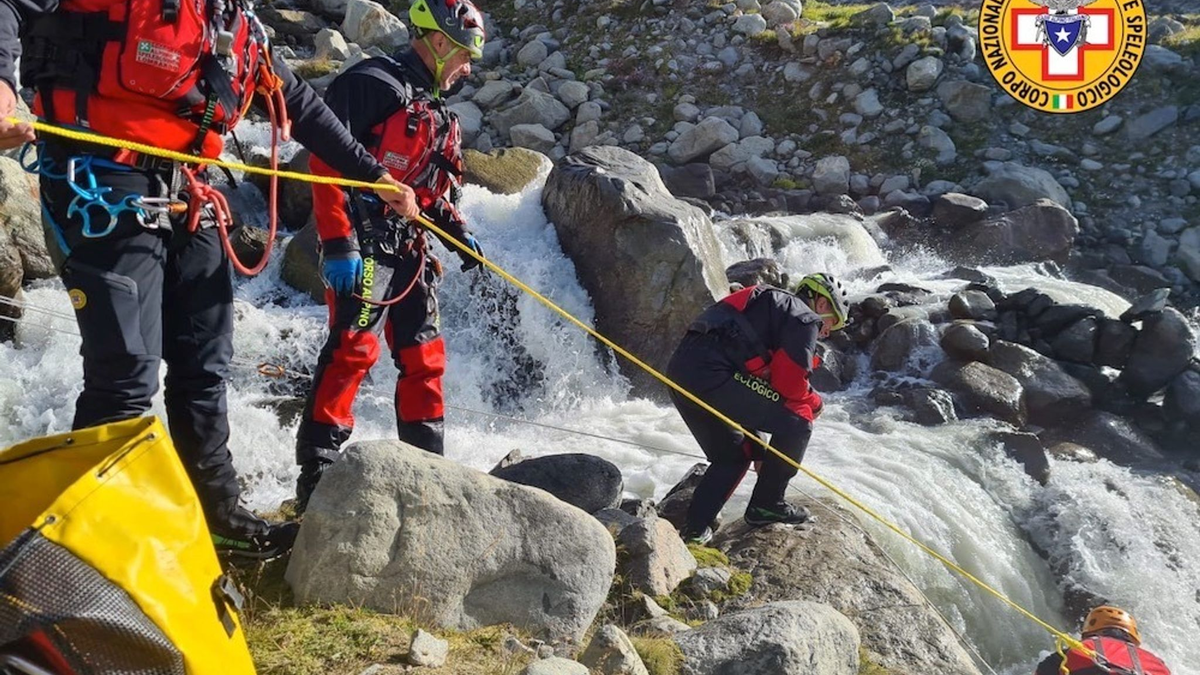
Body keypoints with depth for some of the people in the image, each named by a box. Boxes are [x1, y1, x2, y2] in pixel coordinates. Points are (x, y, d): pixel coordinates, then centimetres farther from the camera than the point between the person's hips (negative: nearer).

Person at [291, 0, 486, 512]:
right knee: (353, 350, -14)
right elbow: (327, 161, -16)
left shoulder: (438, 113, 22)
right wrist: (339, 243, -22)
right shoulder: (376, 84, -8)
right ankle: (317, 476, -9)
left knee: (423, 356, 10)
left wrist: (459, 234, 14)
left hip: (410, 252, 9)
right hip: (365, 246, -9)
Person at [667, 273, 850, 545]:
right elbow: (789, 381, -6)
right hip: (713, 373, -10)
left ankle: (695, 530, 19)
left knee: (732, 455, 25)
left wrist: (761, 453, 41)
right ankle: (766, 505, 12)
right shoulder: (805, 317, 6)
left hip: (679, 370, 10)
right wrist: (813, 404, 18)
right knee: (796, 424, 2)